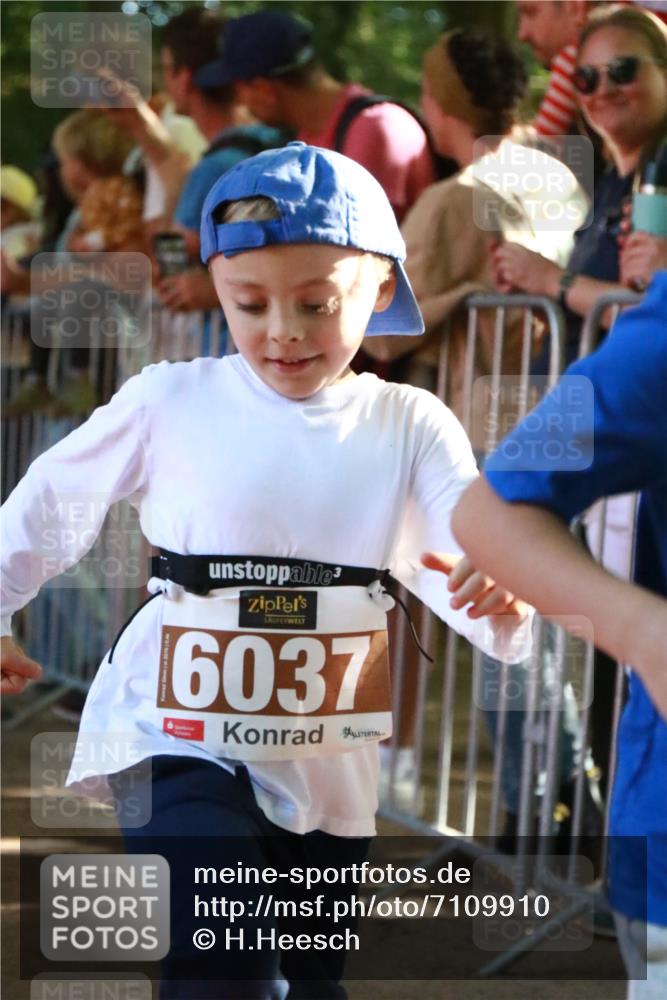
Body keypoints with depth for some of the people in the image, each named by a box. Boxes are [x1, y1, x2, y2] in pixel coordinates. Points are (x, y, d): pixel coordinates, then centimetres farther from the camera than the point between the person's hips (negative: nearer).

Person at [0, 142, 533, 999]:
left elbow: (478, 559, -17)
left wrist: (503, 602, -39)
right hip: (180, 744, -3)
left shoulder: (412, 428, -6)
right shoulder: (170, 401, -9)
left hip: (328, 768, 3)